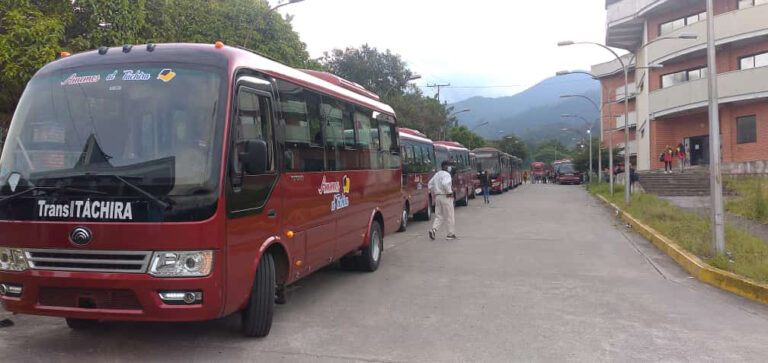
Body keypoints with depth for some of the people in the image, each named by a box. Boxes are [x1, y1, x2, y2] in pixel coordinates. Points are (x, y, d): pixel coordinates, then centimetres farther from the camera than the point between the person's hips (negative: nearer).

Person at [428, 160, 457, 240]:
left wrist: (434, 193, 20)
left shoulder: (437, 174, 15)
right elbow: (445, 183, -30)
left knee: (439, 216, 10)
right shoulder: (446, 174, -11)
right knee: (449, 216, 3)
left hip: (437, 197, 7)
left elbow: (430, 184, 19)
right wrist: (449, 192, -18)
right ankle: (451, 234, 9)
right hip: (446, 197, -7)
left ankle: (433, 229, -10)